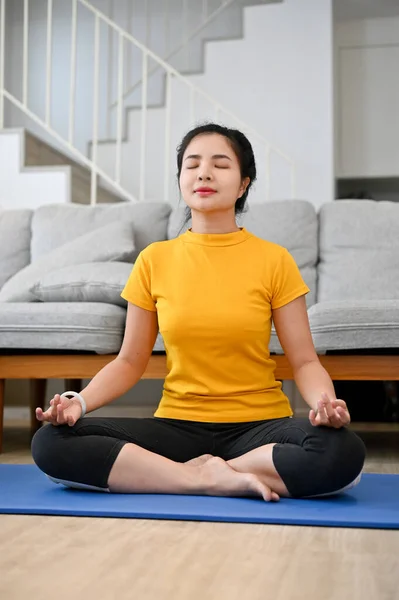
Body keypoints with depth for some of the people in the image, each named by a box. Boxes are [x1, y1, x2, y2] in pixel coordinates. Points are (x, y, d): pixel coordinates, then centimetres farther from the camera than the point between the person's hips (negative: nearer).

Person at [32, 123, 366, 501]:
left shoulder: (274, 260, -1)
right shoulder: (154, 260, 3)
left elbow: (304, 361, 0)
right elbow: (130, 361, 7)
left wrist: (324, 402, -22)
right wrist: (79, 402, -11)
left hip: (259, 426, -1)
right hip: (177, 425, 2)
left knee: (342, 451, -33)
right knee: (50, 444, -21)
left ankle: (199, 472, -14)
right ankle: (215, 480, -19)